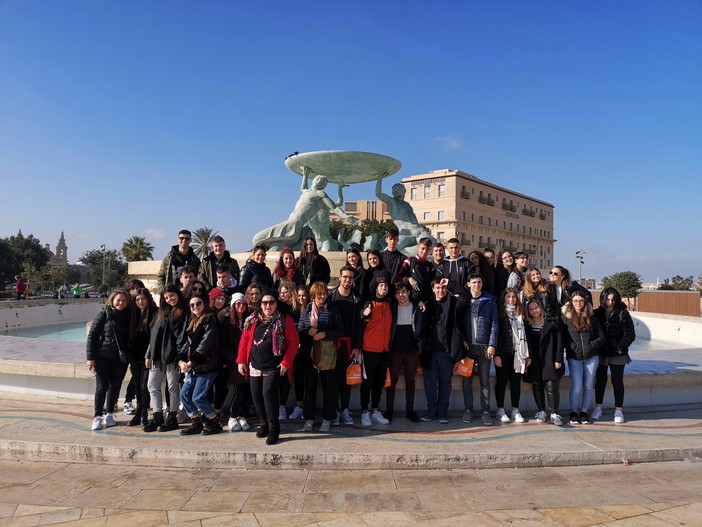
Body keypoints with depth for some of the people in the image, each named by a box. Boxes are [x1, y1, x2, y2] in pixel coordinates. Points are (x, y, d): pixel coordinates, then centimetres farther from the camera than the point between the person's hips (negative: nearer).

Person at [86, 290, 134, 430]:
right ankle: (97, 417, 9)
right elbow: (92, 335, -5)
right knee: (102, 387, -3)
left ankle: (109, 414, 24)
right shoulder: (103, 314, -5)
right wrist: (90, 357, -9)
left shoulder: (127, 317, 4)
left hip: (120, 358, 3)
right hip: (102, 356, -3)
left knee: (115, 386, 10)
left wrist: (127, 356, 2)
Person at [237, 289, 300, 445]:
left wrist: (286, 362, -11)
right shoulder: (253, 320, 7)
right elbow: (244, 340, 10)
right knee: (256, 395, 7)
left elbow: (293, 343, -5)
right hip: (254, 366, 5)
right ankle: (265, 423, 30)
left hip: (273, 367, -4)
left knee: (269, 393, -14)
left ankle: (274, 429, 1)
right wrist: (241, 361, 5)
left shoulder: (285, 321, -3)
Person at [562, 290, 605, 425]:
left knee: (588, 385, 7)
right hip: (574, 357, -2)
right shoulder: (566, 318, 0)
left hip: (591, 356, 2)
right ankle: (573, 412, 11)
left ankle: (584, 411, 21)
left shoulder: (591, 318, 4)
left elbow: (601, 337, 4)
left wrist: (591, 346, -8)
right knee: (577, 386, -6)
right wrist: (571, 348, -10)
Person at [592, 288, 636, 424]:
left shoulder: (623, 314, -6)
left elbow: (630, 334, -8)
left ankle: (619, 411, 15)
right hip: (600, 354, 2)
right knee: (600, 381, 10)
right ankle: (598, 408, 22)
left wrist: (620, 348, -11)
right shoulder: (597, 313, 3)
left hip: (617, 356, -2)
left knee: (617, 382, 5)